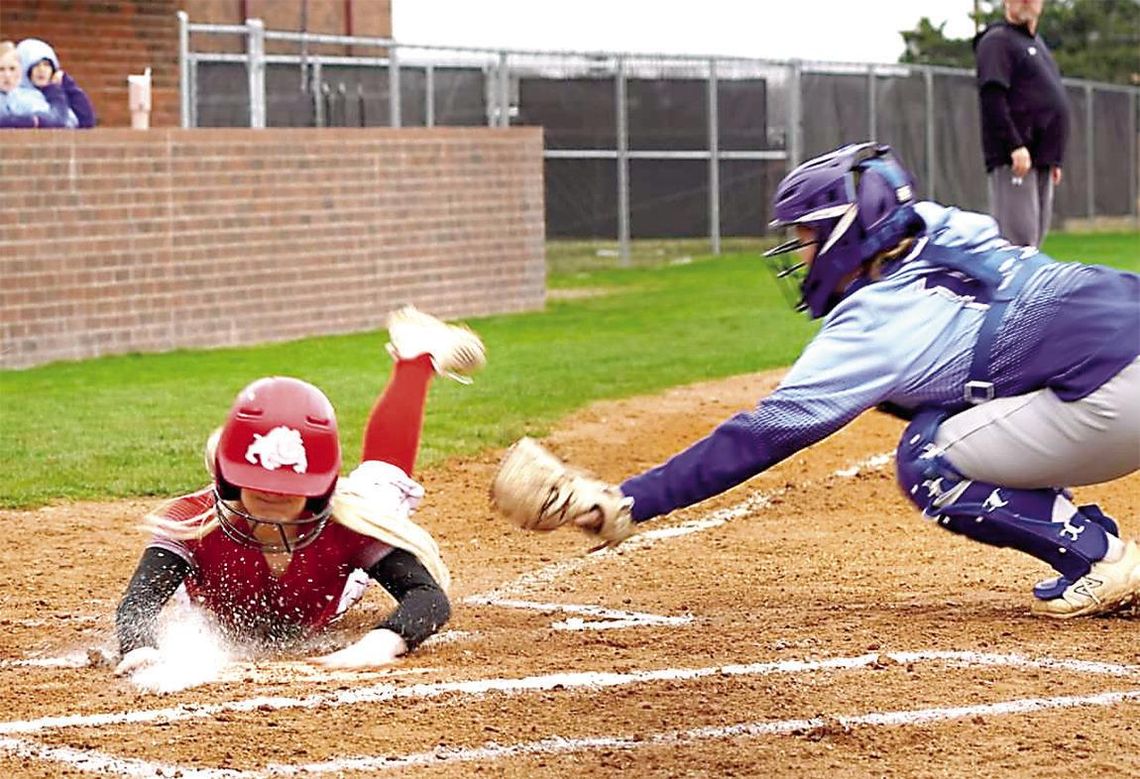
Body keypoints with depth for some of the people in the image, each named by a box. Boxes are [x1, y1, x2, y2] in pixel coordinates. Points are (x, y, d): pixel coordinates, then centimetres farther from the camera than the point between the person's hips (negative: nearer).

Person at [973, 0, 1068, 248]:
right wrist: (1015, 145, -24)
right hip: (1013, 160, -9)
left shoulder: (1038, 43, 23)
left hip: (1041, 160, 9)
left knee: (1035, 238, 9)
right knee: (1019, 239, -14)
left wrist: (1055, 159, 20)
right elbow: (992, 97, -17)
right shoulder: (997, 41, -5)